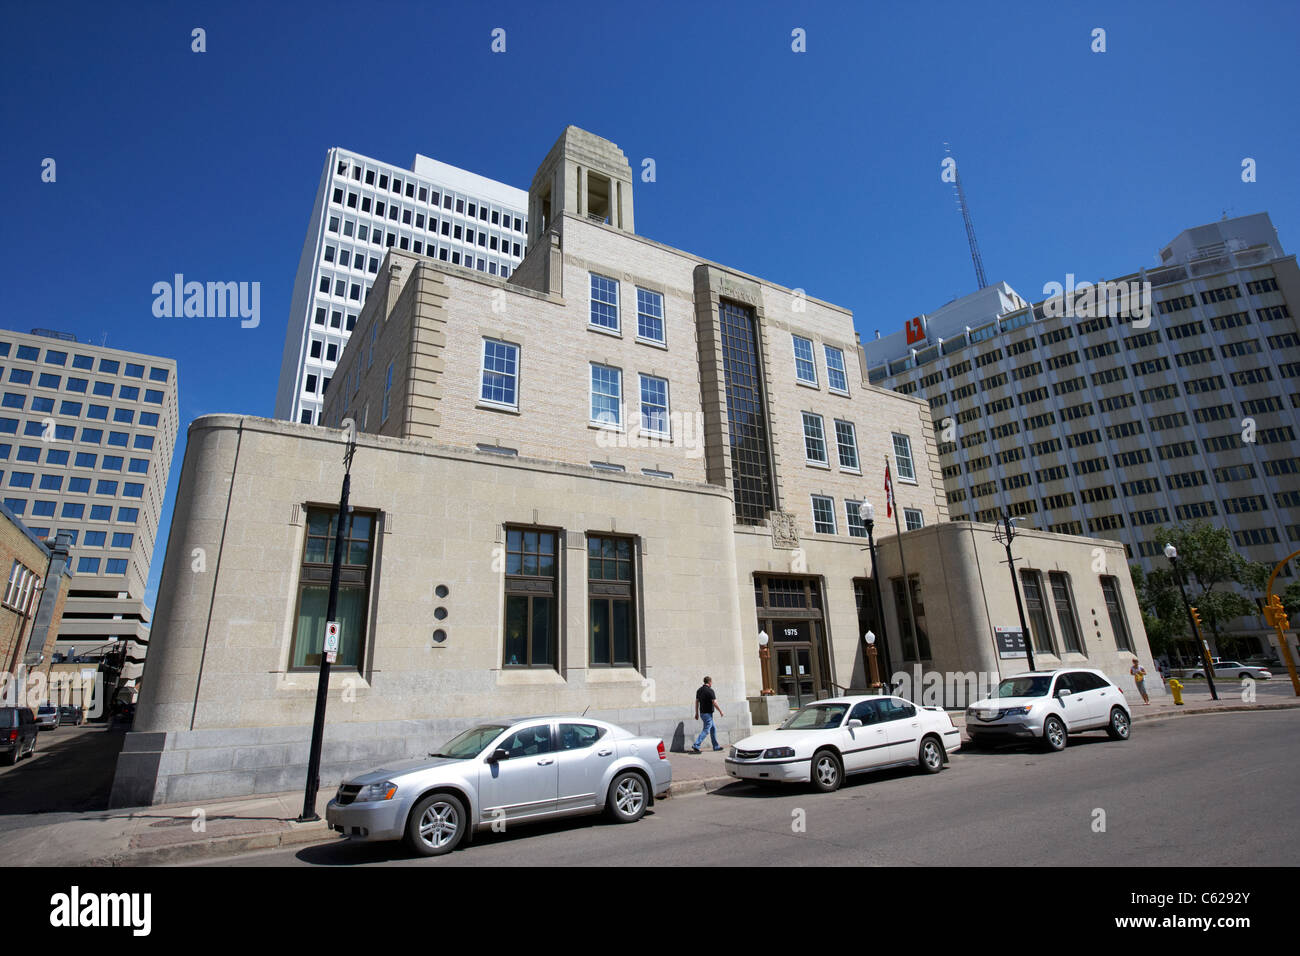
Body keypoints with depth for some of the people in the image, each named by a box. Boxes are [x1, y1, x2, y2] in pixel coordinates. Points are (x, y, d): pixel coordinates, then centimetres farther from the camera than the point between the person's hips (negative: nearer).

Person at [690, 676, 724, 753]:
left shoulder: (699, 690, 8)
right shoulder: (710, 690, -16)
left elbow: (697, 702, 11)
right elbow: (714, 703, -17)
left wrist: (697, 713, 17)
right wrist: (720, 711, -6)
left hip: (702, 713, 9)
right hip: (708, 713, -9)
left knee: (713, 728, 19)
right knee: (706, 731, -6)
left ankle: (716, 746, 24)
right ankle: (695, 747, -13)